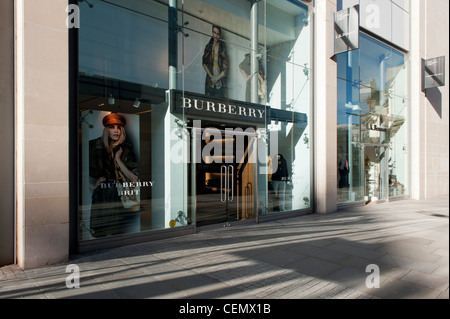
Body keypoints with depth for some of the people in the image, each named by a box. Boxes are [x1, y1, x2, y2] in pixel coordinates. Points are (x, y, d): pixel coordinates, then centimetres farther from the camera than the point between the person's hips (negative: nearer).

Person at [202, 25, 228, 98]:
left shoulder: (222, 49, 1)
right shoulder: (208, 47, 7)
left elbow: (225, 69, -1)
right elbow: (204, 63, 5)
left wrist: (217, 78, -11)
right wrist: (211, 76, -7)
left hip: (220, 83, -1)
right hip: (209, 82, 2)